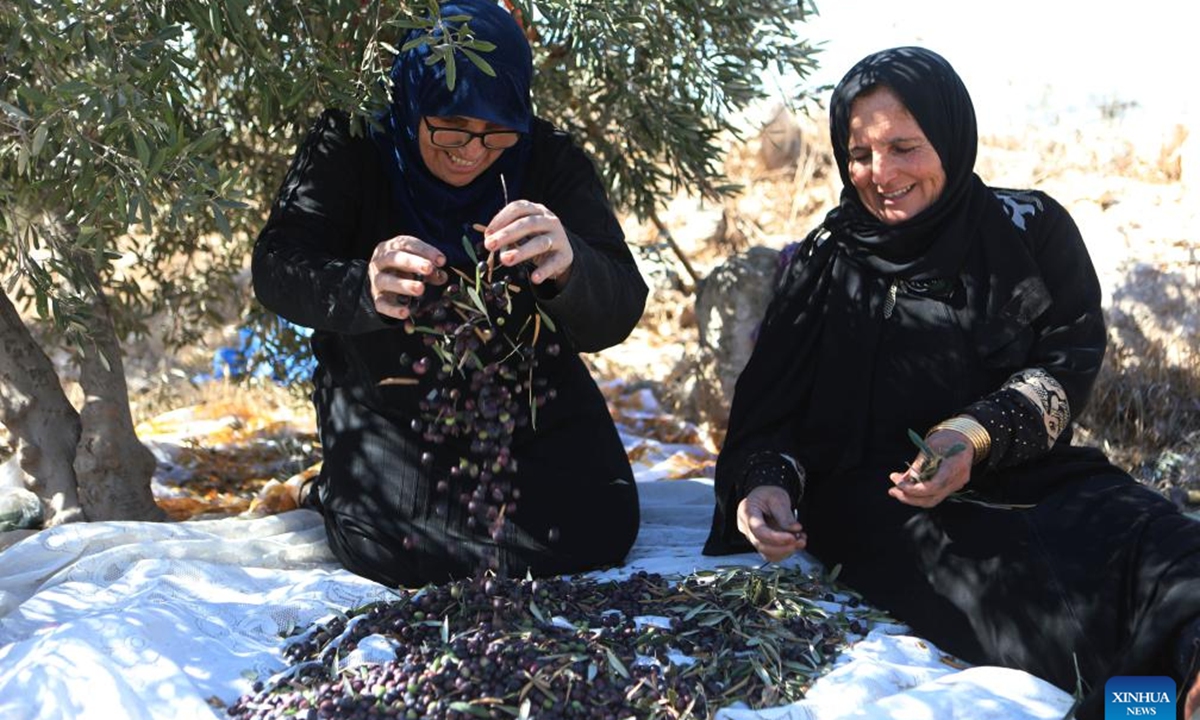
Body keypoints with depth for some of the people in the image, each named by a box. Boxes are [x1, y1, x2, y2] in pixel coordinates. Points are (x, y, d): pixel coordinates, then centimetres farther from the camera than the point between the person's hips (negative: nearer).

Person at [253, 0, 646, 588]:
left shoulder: (551, 160, -13)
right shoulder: (352, 146, -14)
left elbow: (617, 313, -21)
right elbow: (275, 268, -23)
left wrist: (568, 267, -47)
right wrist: (364, 288, -46)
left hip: (531, 401, 2)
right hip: (388, 403, -1)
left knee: (596, 532, -14)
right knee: (392, 552, -21)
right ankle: (339, 491, 16)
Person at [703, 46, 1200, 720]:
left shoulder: (1030, 229, 13)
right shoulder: (824, 261, 15)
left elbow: (1069, 362, 2)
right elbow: (771, 405, 10)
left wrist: (978, 436, -18)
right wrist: (767, 481, -13)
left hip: (1025, 476, 2)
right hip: (876, 493, -1)